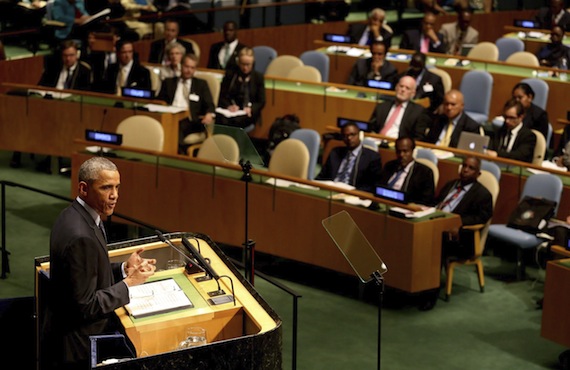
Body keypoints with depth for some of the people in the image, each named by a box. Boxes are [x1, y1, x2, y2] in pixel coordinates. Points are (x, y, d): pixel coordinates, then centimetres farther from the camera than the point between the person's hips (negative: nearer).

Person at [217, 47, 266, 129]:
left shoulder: (258, 77, 11)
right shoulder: (230, 74, 13)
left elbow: (261, 102, 9)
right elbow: (222, 96, 9)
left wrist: (250, 109, -13)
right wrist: (228, 106, -14)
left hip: (248, 114, -1)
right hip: (231, 110, 1)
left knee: (236, 121, -36)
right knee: (221, 118, -36)